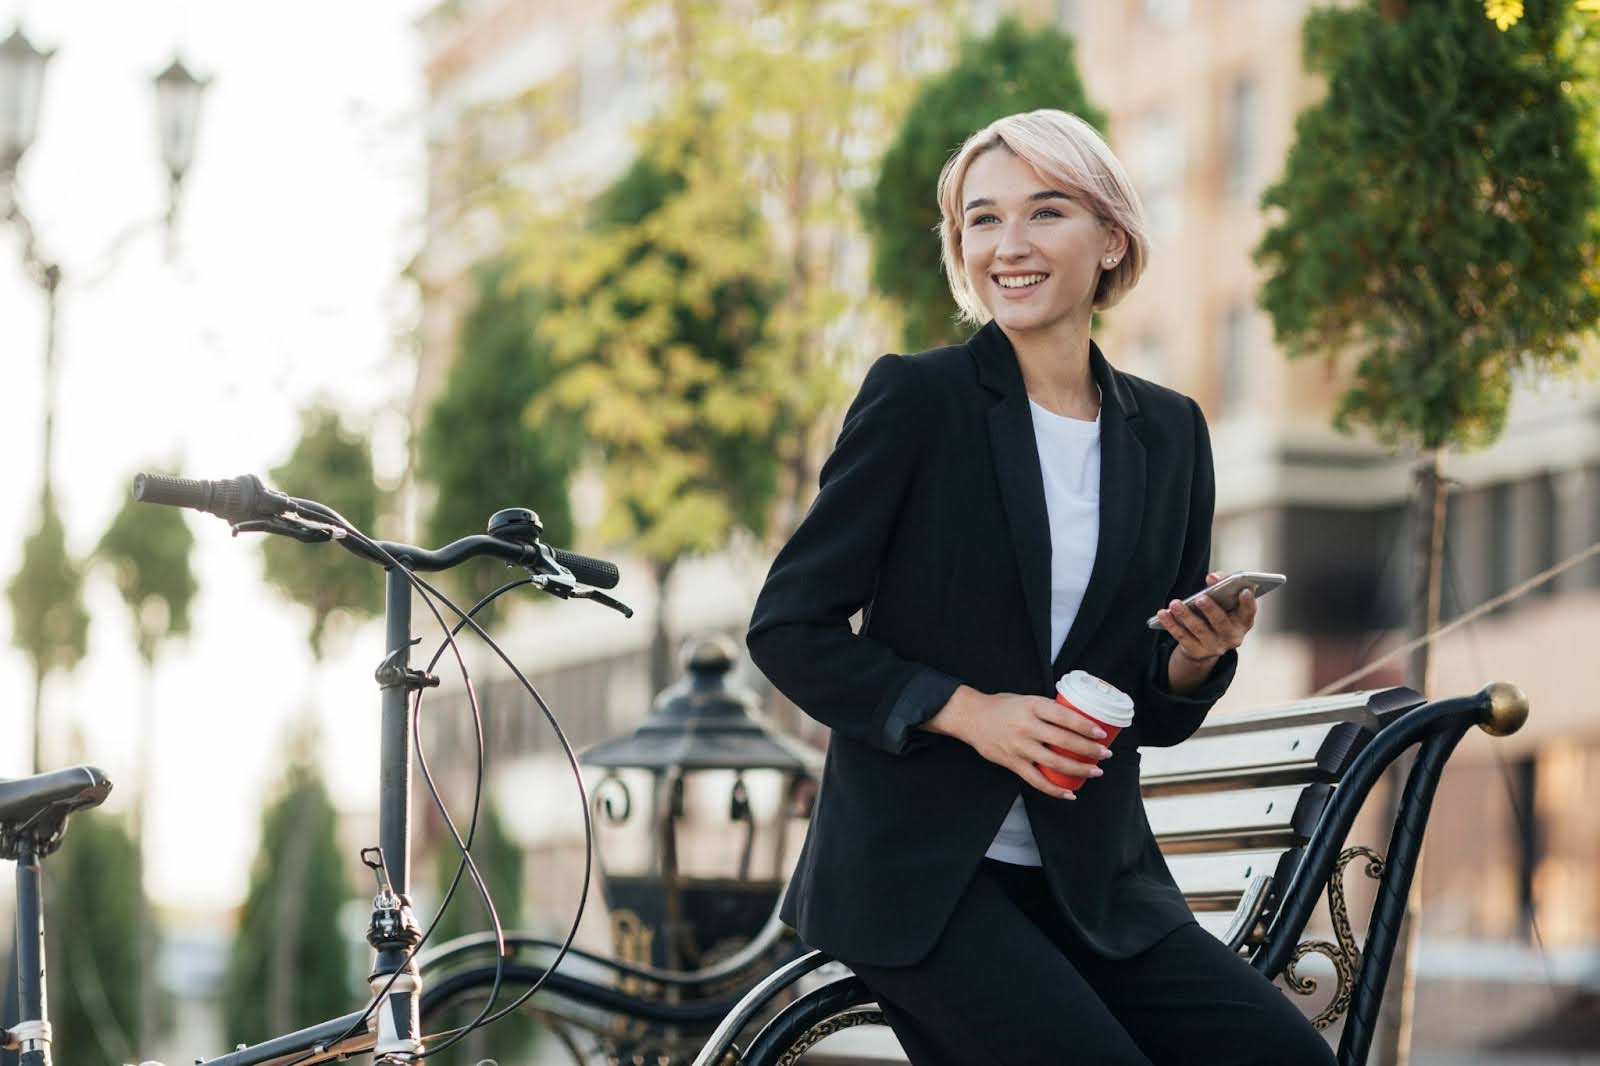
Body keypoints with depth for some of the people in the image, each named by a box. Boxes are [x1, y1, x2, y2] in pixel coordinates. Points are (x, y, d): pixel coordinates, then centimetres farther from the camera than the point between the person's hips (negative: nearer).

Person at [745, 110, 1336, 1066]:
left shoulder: (1169, 431, 9)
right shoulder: (917, 398, -4)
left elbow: (1155, 717, 14)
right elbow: (788, 630, -5)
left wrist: (1199, 658, -8)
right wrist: (965, 710, -16)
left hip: (1095, 880, 5)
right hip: (917, 875, -4)